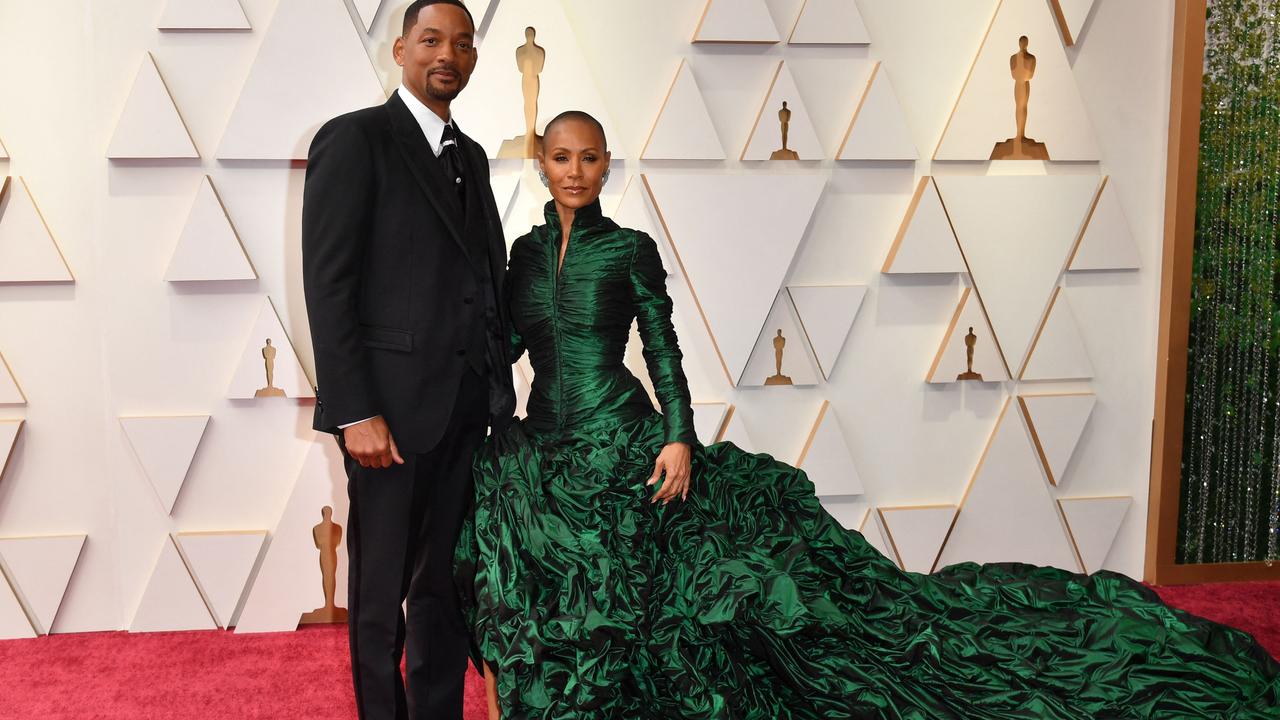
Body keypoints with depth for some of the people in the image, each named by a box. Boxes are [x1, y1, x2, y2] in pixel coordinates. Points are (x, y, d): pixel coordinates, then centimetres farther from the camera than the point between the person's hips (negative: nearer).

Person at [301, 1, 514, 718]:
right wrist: (355, 413, -16)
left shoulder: (471, 156, 17)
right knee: (381, 591, 7)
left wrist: (501, 391, 9)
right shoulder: (355, 139, -4)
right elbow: (328, 284, -11)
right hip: (393, 404, -6)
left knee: (444, 583, 14)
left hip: (468, 410, 6)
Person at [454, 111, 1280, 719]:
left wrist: (679, 437, -16)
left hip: (623, 448, -5)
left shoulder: (630, 249, -4)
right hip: (542, 464, 5)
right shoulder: (525, 251, 10)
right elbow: (502, 347, 14)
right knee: (572, 635, 9)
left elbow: (665, 349, -5)